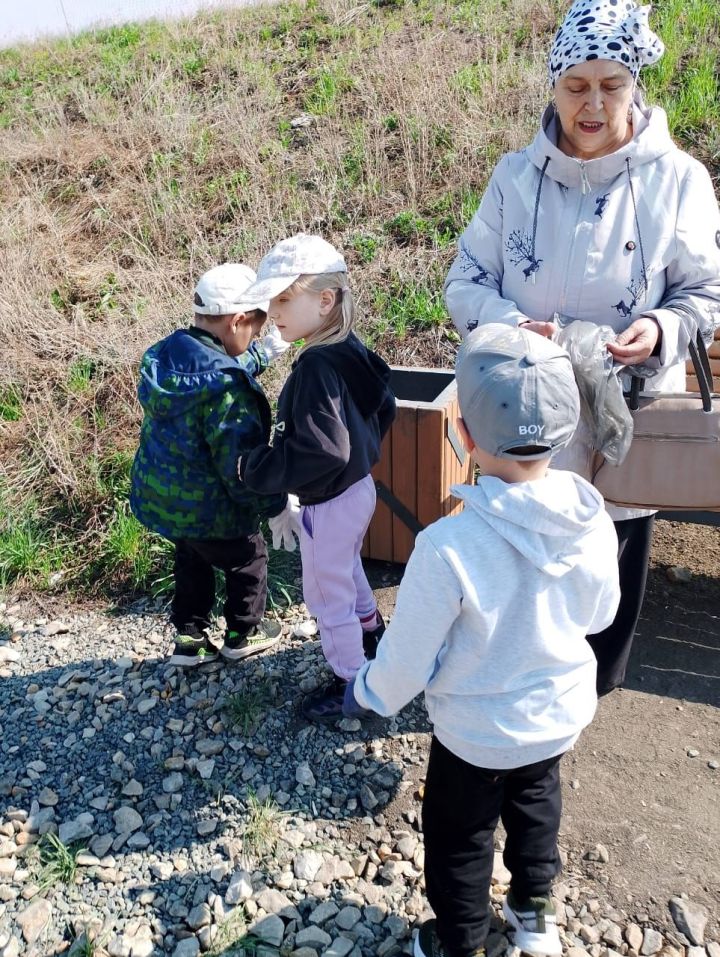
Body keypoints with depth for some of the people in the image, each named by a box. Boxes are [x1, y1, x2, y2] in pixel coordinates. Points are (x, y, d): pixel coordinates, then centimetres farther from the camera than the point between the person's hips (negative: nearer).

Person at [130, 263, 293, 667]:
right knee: (250, 559, 19)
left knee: (193, 559, 29)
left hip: (157, 493, 8)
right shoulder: (227, 391, -31)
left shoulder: (165, 355, -4)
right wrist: (277, 505, -15)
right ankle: (244, 634, 38)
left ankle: (190, 638, 40)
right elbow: (241, 466, -28)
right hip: (206, 508, -8)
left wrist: (262, 355, 21)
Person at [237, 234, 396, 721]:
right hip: (359, 487, 9)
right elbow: (384, 409, 11)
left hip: (329, 504, -9)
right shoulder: (352, 350, -1)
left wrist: (257, 470, -24)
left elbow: (322, 451, -34)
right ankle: (372, 637, 54)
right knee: (348, 570, 31)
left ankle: (352, 683, 29)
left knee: (328, 594, 11)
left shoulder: (316, 367, -29)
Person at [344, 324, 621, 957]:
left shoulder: (449, 545, -36)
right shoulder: (595, 525, -21)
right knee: (537, 802, 32)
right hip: (561, 713, 5)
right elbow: (599, 616, -2)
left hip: (477, 731, -4)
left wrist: (367, 694, -2)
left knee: (459, 837, 22)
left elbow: (409, 657, -23)